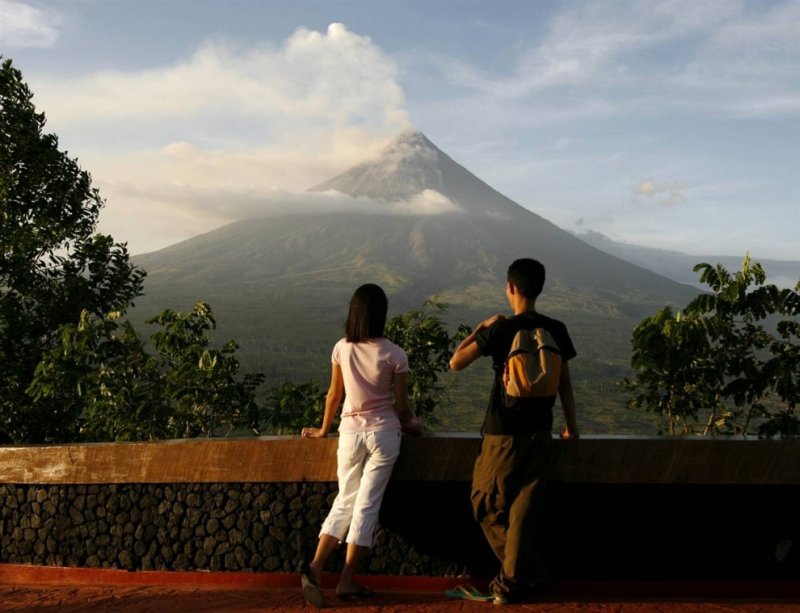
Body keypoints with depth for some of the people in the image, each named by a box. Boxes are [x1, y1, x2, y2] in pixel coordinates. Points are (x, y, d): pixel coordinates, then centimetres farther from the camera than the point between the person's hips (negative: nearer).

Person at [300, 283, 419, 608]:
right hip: (383, 433, -3)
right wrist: (411, 423, 17)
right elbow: (401, 403, -4)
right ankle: (347, 581, 4)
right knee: (367, 505, 2)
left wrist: (323, 429, 20)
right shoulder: (394, 354, -11)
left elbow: (334, 395, 6)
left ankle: (316, 566, -4)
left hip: (351, 432, 3)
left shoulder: (342, 349, -3)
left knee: (345, 501, 13)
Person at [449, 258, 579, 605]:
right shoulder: (555, 330, 0)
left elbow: (456, 363, -6)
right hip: (539, 432, 4)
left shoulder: (499, 330, -12)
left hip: (503, 433, -4)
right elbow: (564, 383, 5)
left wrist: (480, 329, 5)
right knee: (523, 510, 9)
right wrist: (571, 425, 16)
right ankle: (512, 582, 12)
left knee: (487, 505, 11)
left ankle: (529, 572, 12)